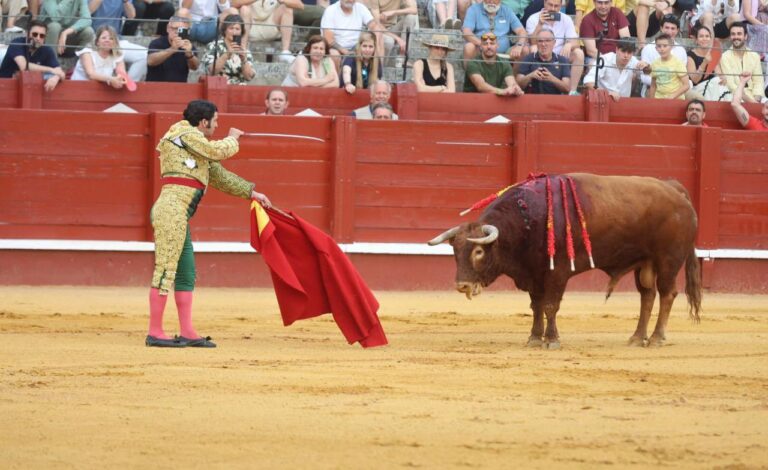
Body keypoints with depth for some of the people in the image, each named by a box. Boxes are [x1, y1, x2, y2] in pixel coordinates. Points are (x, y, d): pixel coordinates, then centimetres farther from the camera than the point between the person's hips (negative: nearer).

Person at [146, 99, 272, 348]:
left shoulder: (194, 143, 25)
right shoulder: (185, 135, -3)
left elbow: (219, 175, 31)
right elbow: (219, 151, -4)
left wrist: (250, 192, 32)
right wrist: (232, 139, 18)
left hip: (179, 216, 10)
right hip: (171, 209, -10)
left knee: (186, 274, 12)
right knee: (165, 270, -10)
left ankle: (187, 333, 16)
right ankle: (154, 332, -10)